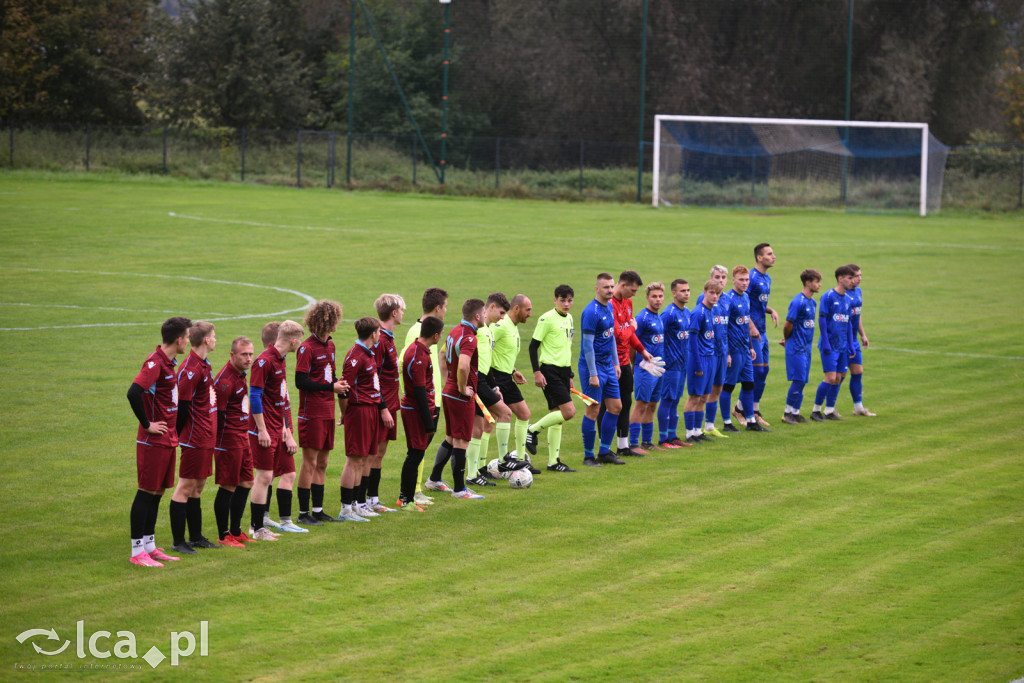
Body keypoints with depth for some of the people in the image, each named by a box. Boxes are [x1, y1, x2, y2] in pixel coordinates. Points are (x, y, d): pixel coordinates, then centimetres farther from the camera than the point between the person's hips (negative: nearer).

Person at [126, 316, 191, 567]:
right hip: (153, 442, -9)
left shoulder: (168, 363, 12)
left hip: (168, 440, 9)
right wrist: (147, 425, -19)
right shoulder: (155, 363, -18)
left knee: (157, 491, 13)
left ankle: (149, 546, 21)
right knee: (147, 493, -5)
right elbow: (133, 393, -28)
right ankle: (137, 552, -1)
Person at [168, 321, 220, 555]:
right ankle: (178, 542, -2)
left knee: (198, 486, 14)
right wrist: (180, 437, -15)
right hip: (195, 438, -10)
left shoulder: (203, 365, 14)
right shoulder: (191, 369, -17)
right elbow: (182, 405, -18)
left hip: (206, 438, 10)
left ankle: (196, 537, 22)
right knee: (186, 487, -5)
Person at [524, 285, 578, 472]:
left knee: (558, 417, 8)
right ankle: (533, 430, 0)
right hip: (550, 371, -8)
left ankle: (553, 462, 11)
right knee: (569, 411, -16)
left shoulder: (569, 318, 14)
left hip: (563, 371, 8)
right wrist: (537, 372, -17)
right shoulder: (547, 319, -10)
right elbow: (533, 345, -10)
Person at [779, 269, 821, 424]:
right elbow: (788, 325, -14)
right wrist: (787, 340, 3)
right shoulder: (798, 302, -16)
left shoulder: (812, 302, 12)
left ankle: (795, 413, 14)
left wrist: (786, 339, 12)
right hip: (796, 348, -8)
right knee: (798, 380, -8)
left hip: (806, 347, 8)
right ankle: (788, 413, 0)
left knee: (802, 381, 8)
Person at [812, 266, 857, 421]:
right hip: (830, 346, -7)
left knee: (838, 379, 5)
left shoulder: (847, 299, 13)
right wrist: (825, 343, -14)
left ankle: (829, 411, 12)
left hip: (842, 346, 7)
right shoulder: (828, 296, -8)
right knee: (831, 378, -11)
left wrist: (851, 345, 14)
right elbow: (822, 320, -10)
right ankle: (816, 410, 1)